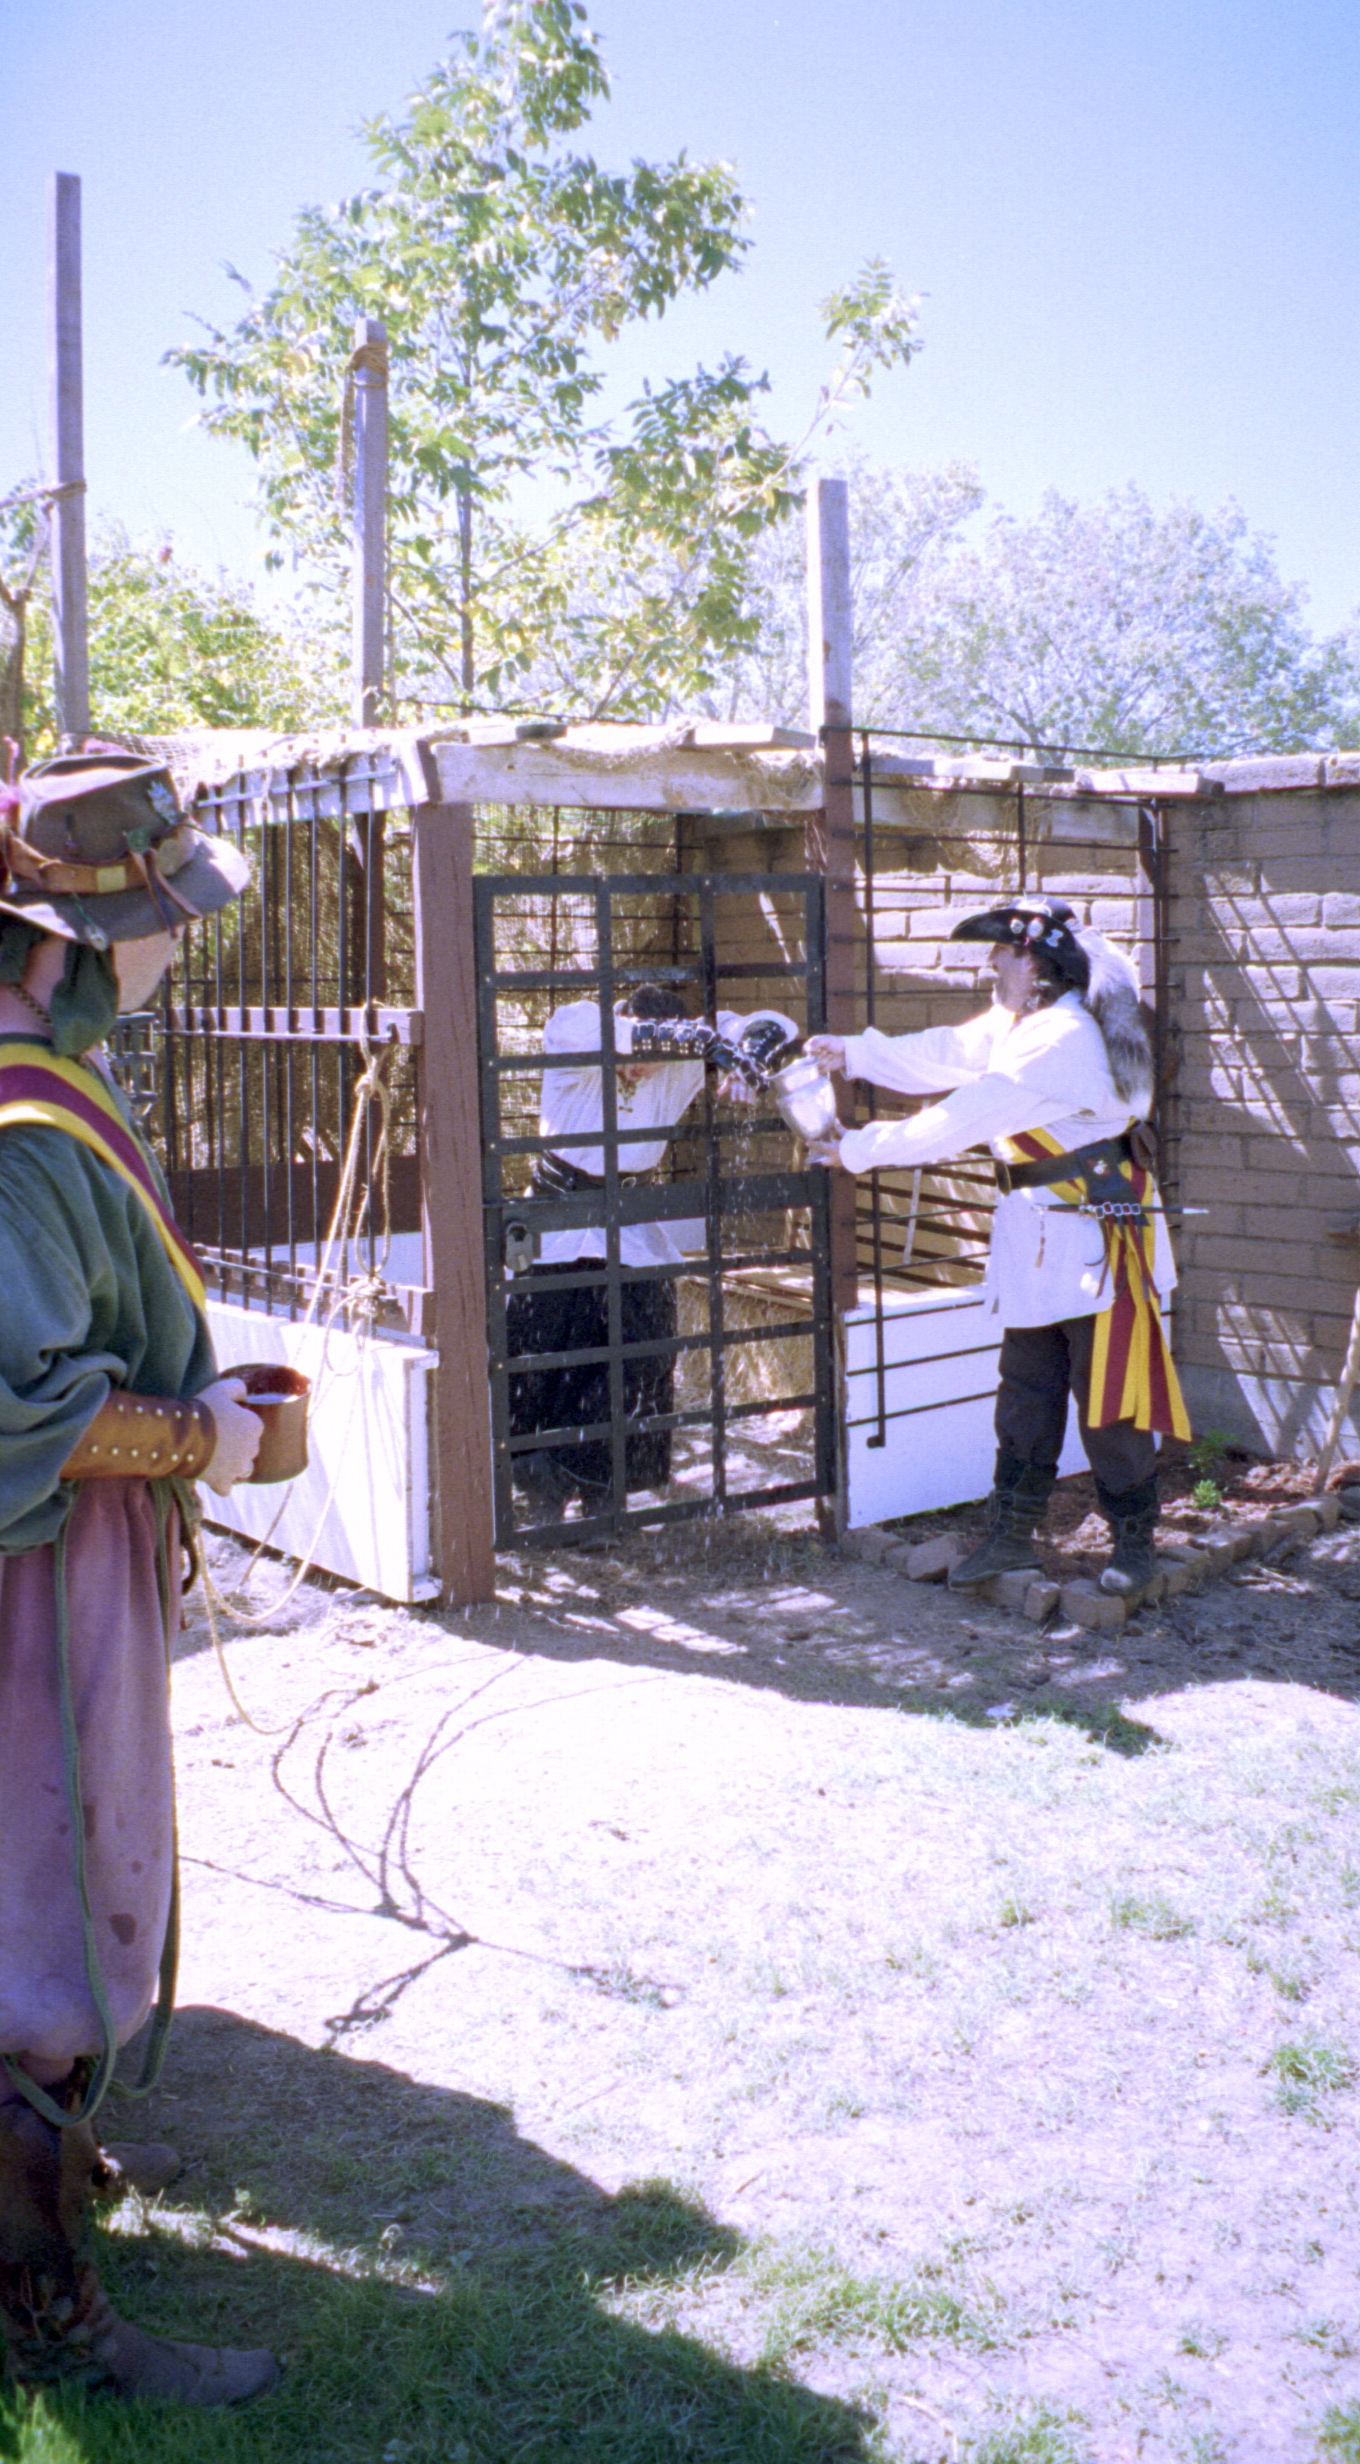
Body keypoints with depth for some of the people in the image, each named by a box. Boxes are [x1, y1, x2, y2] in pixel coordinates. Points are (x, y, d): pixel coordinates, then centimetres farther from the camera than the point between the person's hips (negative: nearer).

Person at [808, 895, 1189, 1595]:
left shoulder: (1064, 1038, -23)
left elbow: (963, 1118, -22)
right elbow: (942, 1056, 20)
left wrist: (859, 1149, -15)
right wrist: (854, 1054, 19)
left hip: (1096, 1239, -10)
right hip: (1035, 1240, 10)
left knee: (1110, 1401, -1)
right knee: (1026, 1394, 12)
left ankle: (1134, 1542, 12)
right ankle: (1011, 1535, 19)